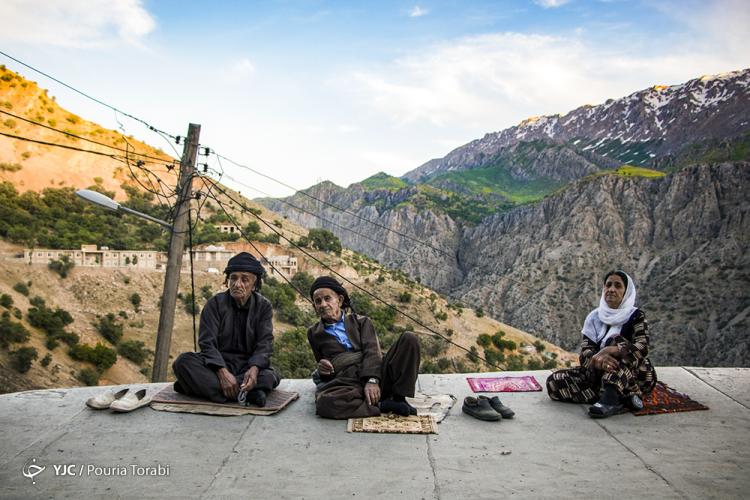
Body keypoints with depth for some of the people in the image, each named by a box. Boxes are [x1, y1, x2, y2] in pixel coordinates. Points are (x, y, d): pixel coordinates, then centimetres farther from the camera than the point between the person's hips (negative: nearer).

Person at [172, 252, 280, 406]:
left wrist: (254, 369, -29)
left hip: (250, 365, 1)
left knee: (269, 377, -33)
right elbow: (207, 343, -10)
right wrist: (222, 371, -29)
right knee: (183, 362, -28)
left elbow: (265, 343, -7)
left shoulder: (263, 306, 2)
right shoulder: (215, 303, -1)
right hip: (218, 363, 0)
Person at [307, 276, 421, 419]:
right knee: (324, 403, -37)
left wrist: (372, 380, -17)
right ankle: (381, 406, -26)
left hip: (376, 378, 1)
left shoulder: (361, 321, 18)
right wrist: (322, 371, 2)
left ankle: (398, 397, -16)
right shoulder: (314, 333, 23)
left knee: (409, 338, -17)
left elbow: (371, 351, 2)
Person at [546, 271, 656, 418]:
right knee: (554, 382, -19)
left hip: (637, 376, -4)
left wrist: (608, 351, -41)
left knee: (615, 340, -29)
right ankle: (623, 397, -27)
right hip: (601, 374, 4)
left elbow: (642, 347, -25)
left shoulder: (636, 316, -5)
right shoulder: (594, 317, 3)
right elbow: (585, 353, -10)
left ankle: (610, 400, -47)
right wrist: (598, 360, -35)